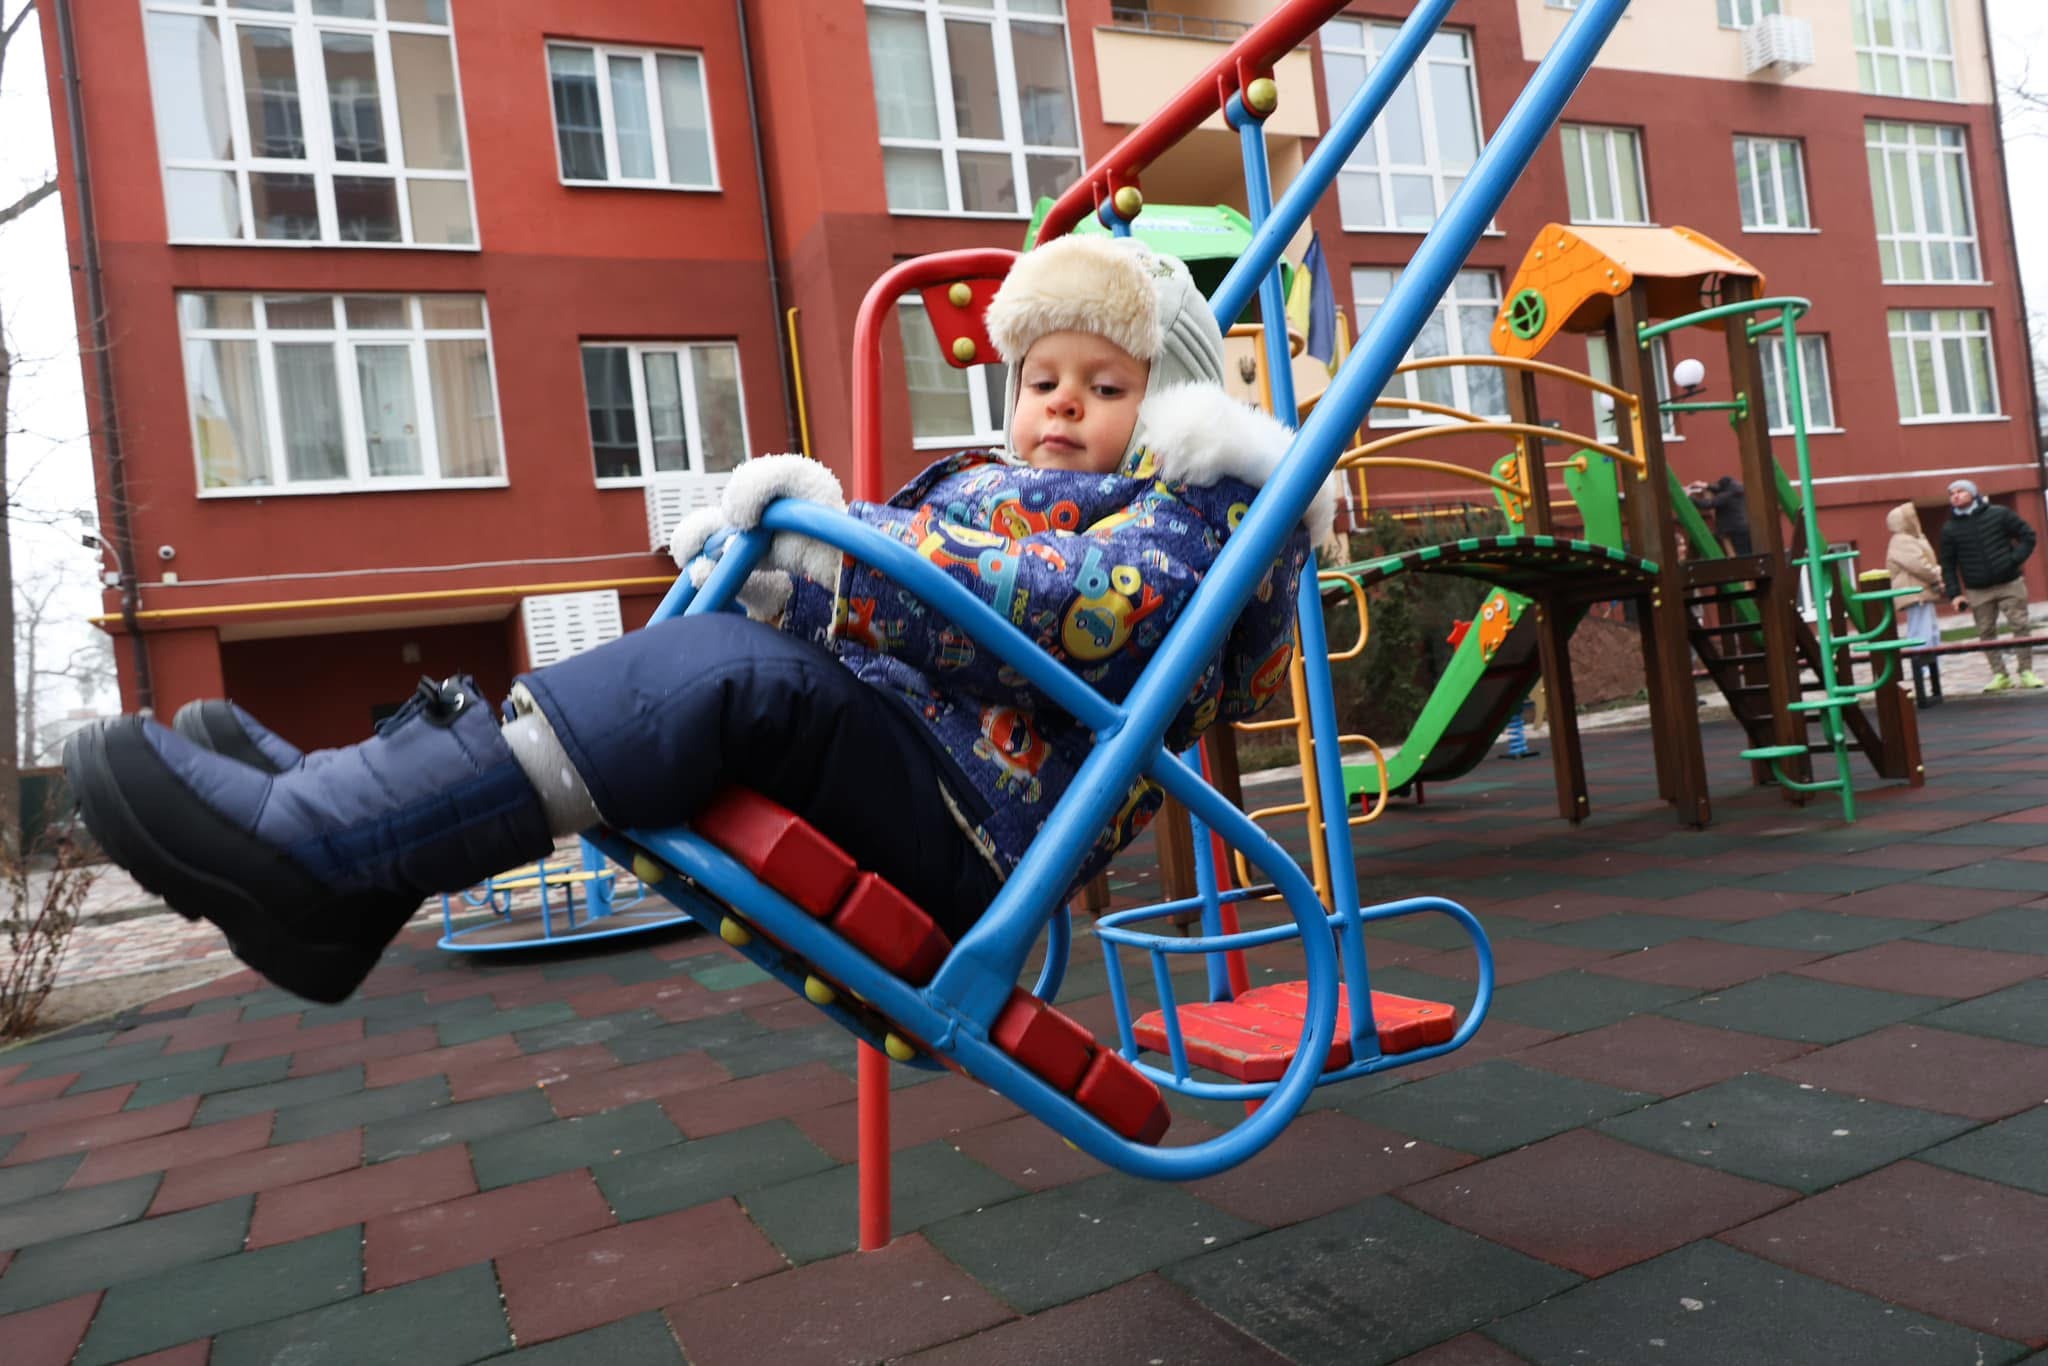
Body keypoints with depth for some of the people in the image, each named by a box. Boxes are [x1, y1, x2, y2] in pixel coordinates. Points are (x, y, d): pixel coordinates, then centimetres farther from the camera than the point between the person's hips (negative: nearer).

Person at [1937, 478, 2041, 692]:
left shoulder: (2000, 514, 0)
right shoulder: (1950, 529, 3)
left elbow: (2028, 536, 3)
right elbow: (1948, 564, 5)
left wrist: (2015, 559, -11)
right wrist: (1954, 593, -3)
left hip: (2010, 585, -1)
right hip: (1978, 592, 1)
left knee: (2020, 627, -1)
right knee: (1986, 633, 1)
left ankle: (2026, 672, 7)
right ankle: (2000, 675, 9)